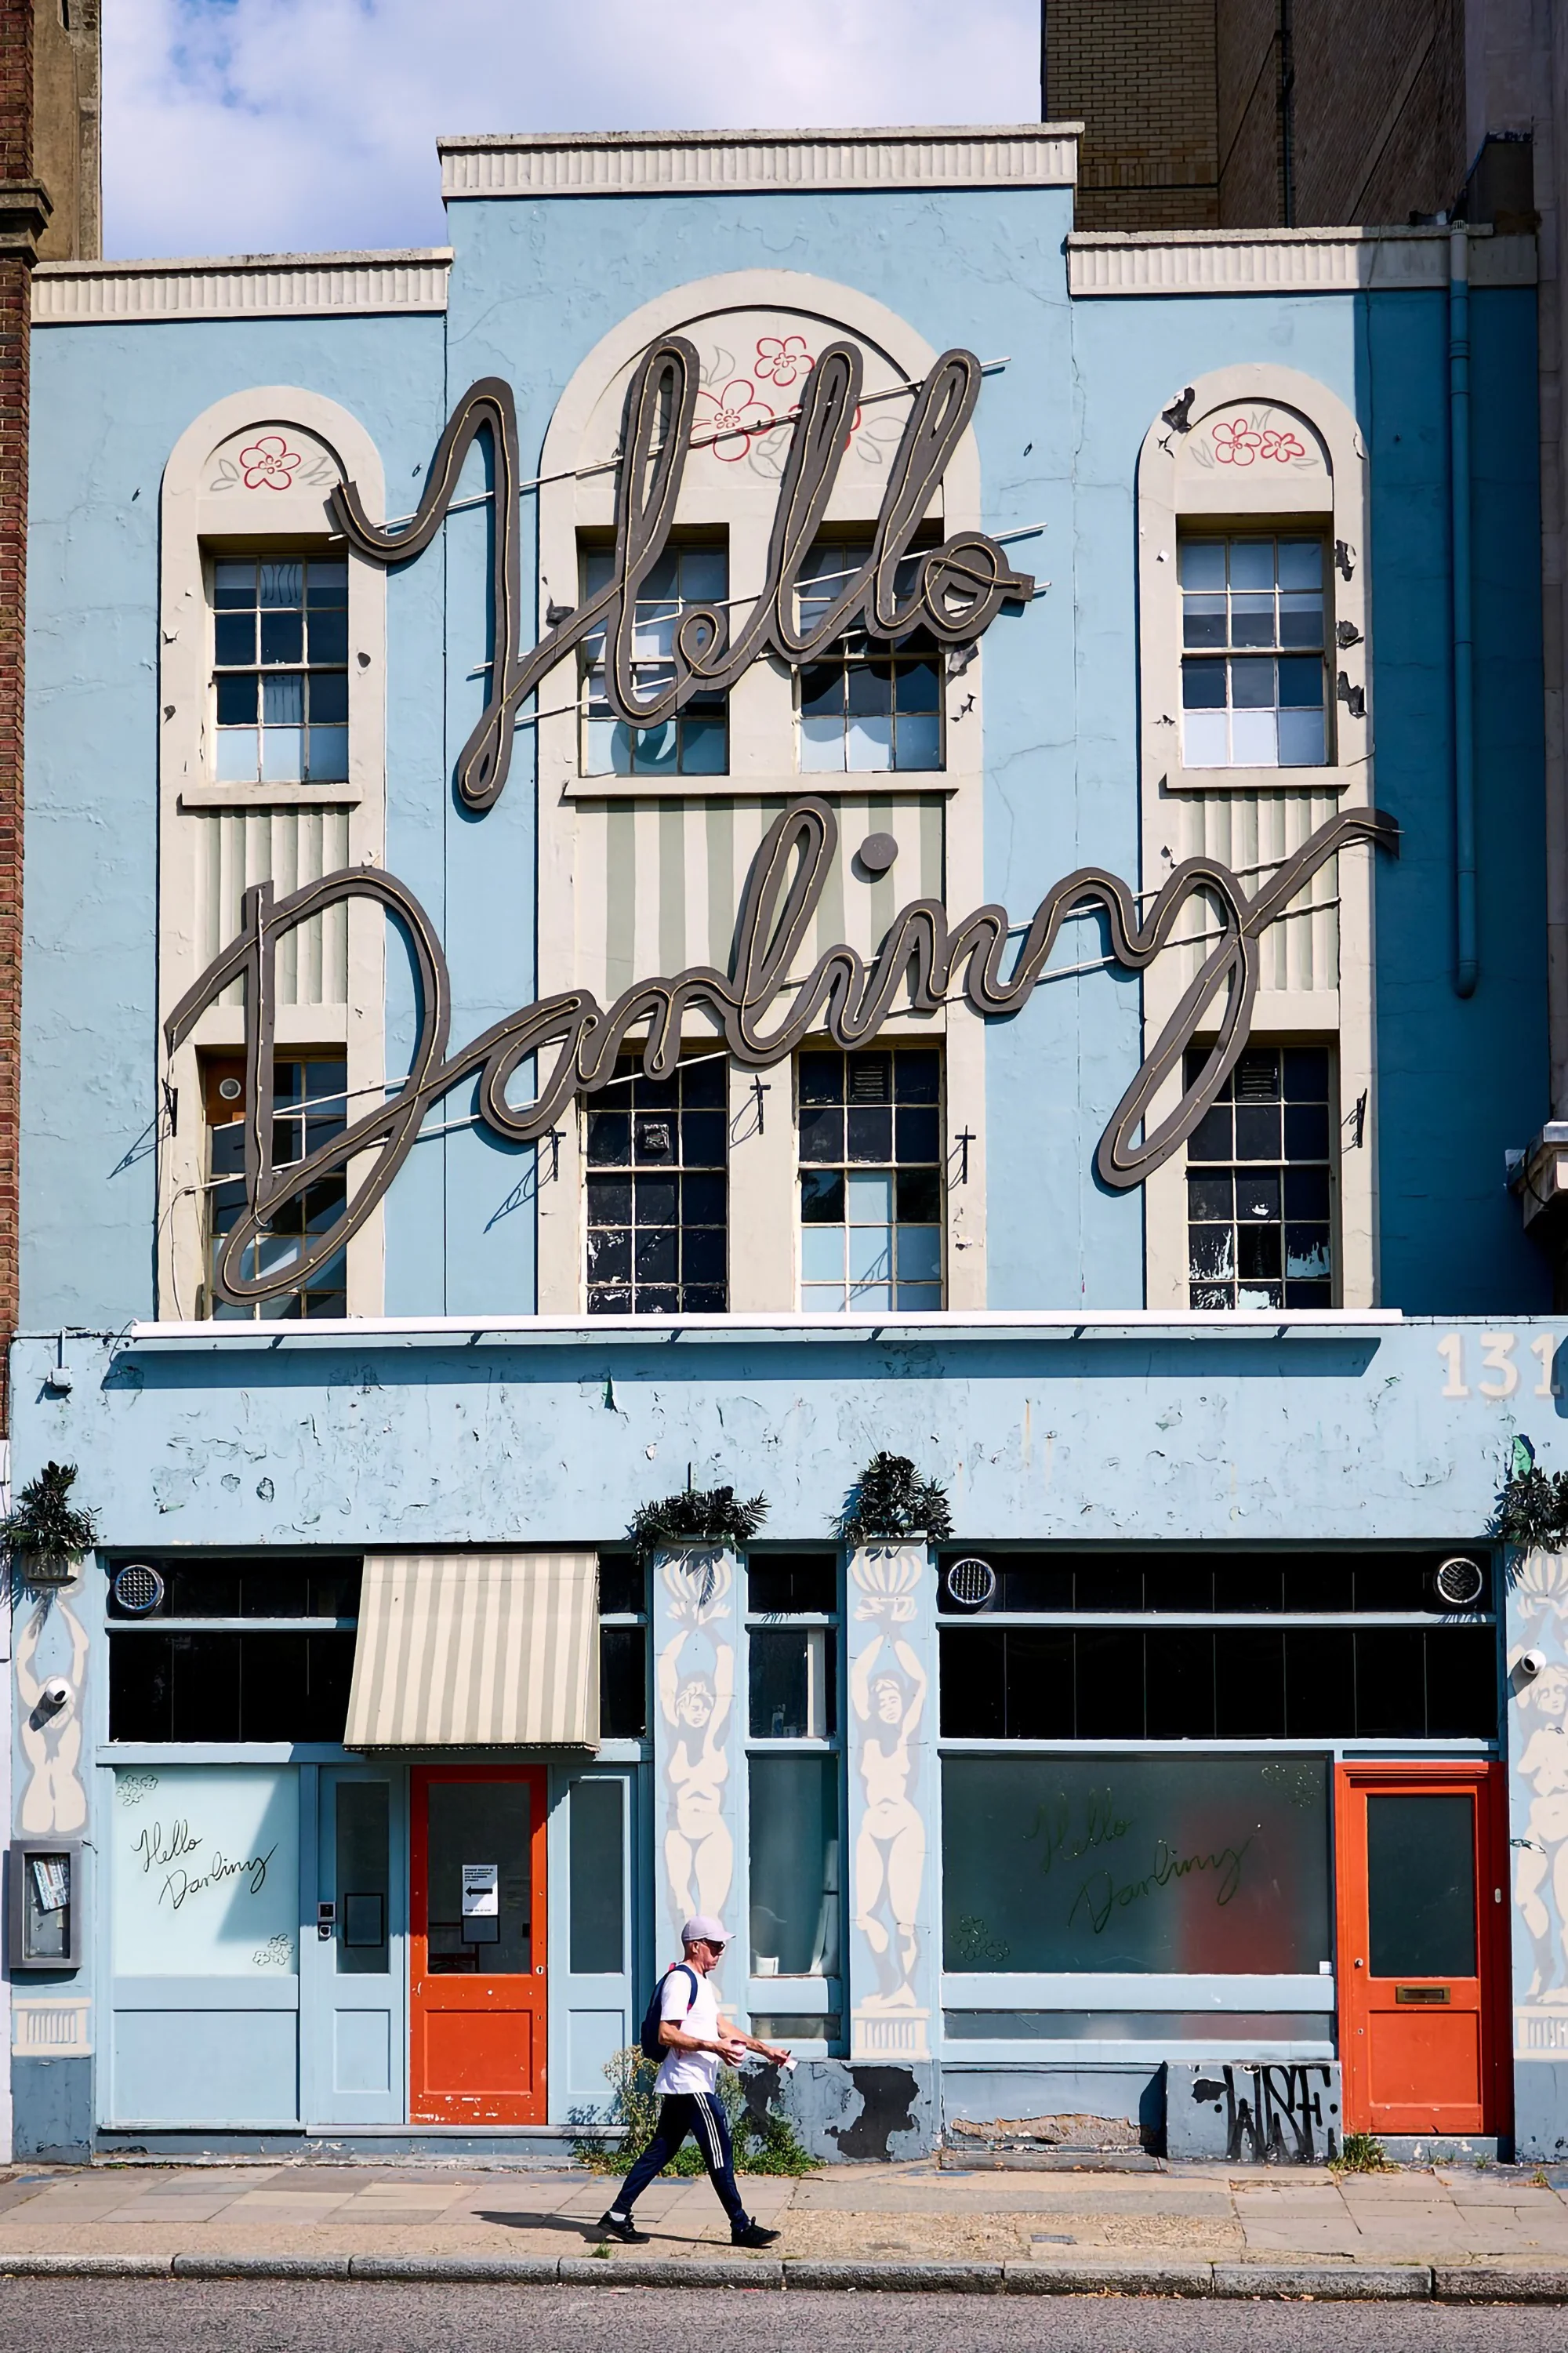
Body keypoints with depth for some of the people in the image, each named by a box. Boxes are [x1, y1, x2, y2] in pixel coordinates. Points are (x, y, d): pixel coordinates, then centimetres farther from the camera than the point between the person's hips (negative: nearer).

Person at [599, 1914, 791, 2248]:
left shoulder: (702, 1981, 19)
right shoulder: (680, 1981, -14)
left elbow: (720, 2026, 25)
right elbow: (666, 2034, -21)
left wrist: (765, 2049, 22)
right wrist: (714, 2047, -27)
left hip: (689, 2086, 11)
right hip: (690, 2085, -11)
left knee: (660, 2151, 11)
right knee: (719, 2154, -5)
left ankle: (618, 2217, 12)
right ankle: (741, 2227, 0)